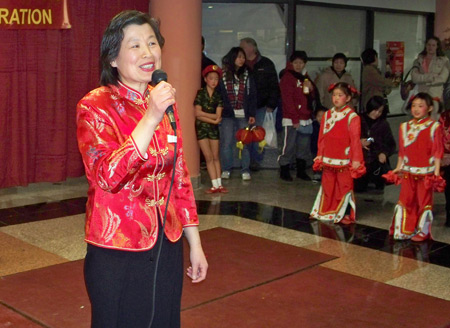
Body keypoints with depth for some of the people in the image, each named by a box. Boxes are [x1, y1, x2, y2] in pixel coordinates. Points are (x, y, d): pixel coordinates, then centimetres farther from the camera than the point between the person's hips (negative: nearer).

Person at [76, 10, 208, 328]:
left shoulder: (164, 102, 5)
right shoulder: (96, 106, -11)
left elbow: (181, 178, 10)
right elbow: (108, 176, -26)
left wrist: (195, 244, 11)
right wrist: (150, 118, -30)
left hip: (167, 249, 5)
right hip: (117, 255, -5)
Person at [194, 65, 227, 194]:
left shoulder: (218, 96, 5)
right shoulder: (200, 93, -3)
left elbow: (218, 115, -5)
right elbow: (197, 113, -12)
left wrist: (204, 115, -14)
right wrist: (213, 119, -12)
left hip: (214, 128, 3)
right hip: (201, 127, -3)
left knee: (216, 157, 4)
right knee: (209, 157, -4)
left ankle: (219, 184, 7)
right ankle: (215, 185, -3)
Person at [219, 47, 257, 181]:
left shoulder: (247, 75, 9)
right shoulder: (223, 75, 2)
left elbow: (253, 96, 7)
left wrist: (252, 114, 0)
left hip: (243, 115, 1)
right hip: (227, 114, -1)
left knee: (245, 143, 1)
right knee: (226, 143, 0)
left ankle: (245, 170, 10)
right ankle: (226, 169, 12)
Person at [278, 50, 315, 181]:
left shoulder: (305, 77, 17)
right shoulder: (287, 77, -5)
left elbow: (312, 97, 22)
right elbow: (288, 100, -12)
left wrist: (311, 88, -2)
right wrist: (295, 119, -15)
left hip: (306, 119, 7)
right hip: (291, 120, -7)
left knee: (304, 147, 11)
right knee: (289, 146, -5)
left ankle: (301, 171, 21)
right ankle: (284, 171, 6)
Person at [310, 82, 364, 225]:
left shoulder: (352, 117, -7)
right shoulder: (327, 114, 10)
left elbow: (355, 140, -10)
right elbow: (322, 137, 13)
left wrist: (356, 159, -12)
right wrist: (320, 155, 11)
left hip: (344, 161, -5)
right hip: (328, 159, 5)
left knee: (345, 187, 0)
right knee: (327, 186, 12)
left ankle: (346, 214, 11)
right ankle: (326, 212, 24)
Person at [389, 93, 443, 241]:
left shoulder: (434, 127, -4)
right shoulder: (405, 127, 9)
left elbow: (437, 151, -6)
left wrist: (436, 171, -10)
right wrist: (398, 167, 12)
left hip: (426, 173, -3)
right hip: (408, 172, 4)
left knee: (424, 201, 5)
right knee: (405, 200, 6)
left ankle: (422, 232, 17)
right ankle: (403, 230, 17)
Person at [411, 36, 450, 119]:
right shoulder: (418, 60, 9)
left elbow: (442, 78, -7)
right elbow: (414, 77, -5)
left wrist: (422, 79, -6)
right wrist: (432, 76, -12)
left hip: (436, 95, -2)